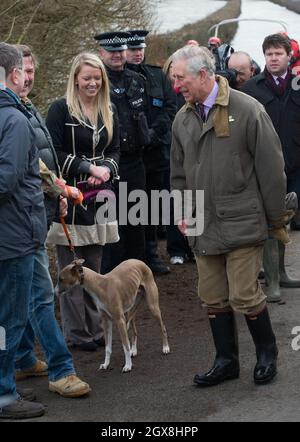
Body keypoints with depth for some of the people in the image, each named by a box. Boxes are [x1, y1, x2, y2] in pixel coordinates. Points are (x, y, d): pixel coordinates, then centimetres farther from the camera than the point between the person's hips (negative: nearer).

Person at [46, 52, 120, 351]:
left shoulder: (108, 112, 12)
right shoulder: (61, 110, -7)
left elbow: (114, 150, 15)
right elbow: (54, 153, -11)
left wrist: (106, 169, -6)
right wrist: (89, 167, -16)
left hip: (99, 195, 5)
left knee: (94, 268, 10)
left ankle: (93, 327, 19)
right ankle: (76, 334, 7)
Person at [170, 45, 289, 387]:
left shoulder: (247, 111, -10)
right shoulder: (183, 119, 8)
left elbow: (270, 167, -7)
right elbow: (178, 172, 21)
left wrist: (276, 218, -4)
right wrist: (182, 212, 11)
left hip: (242, 223, -6)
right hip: (203, 227, 6)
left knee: (244, 295, -5)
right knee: (213, 298, 9)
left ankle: (267, 352, 18)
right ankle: (226, 361, 23)